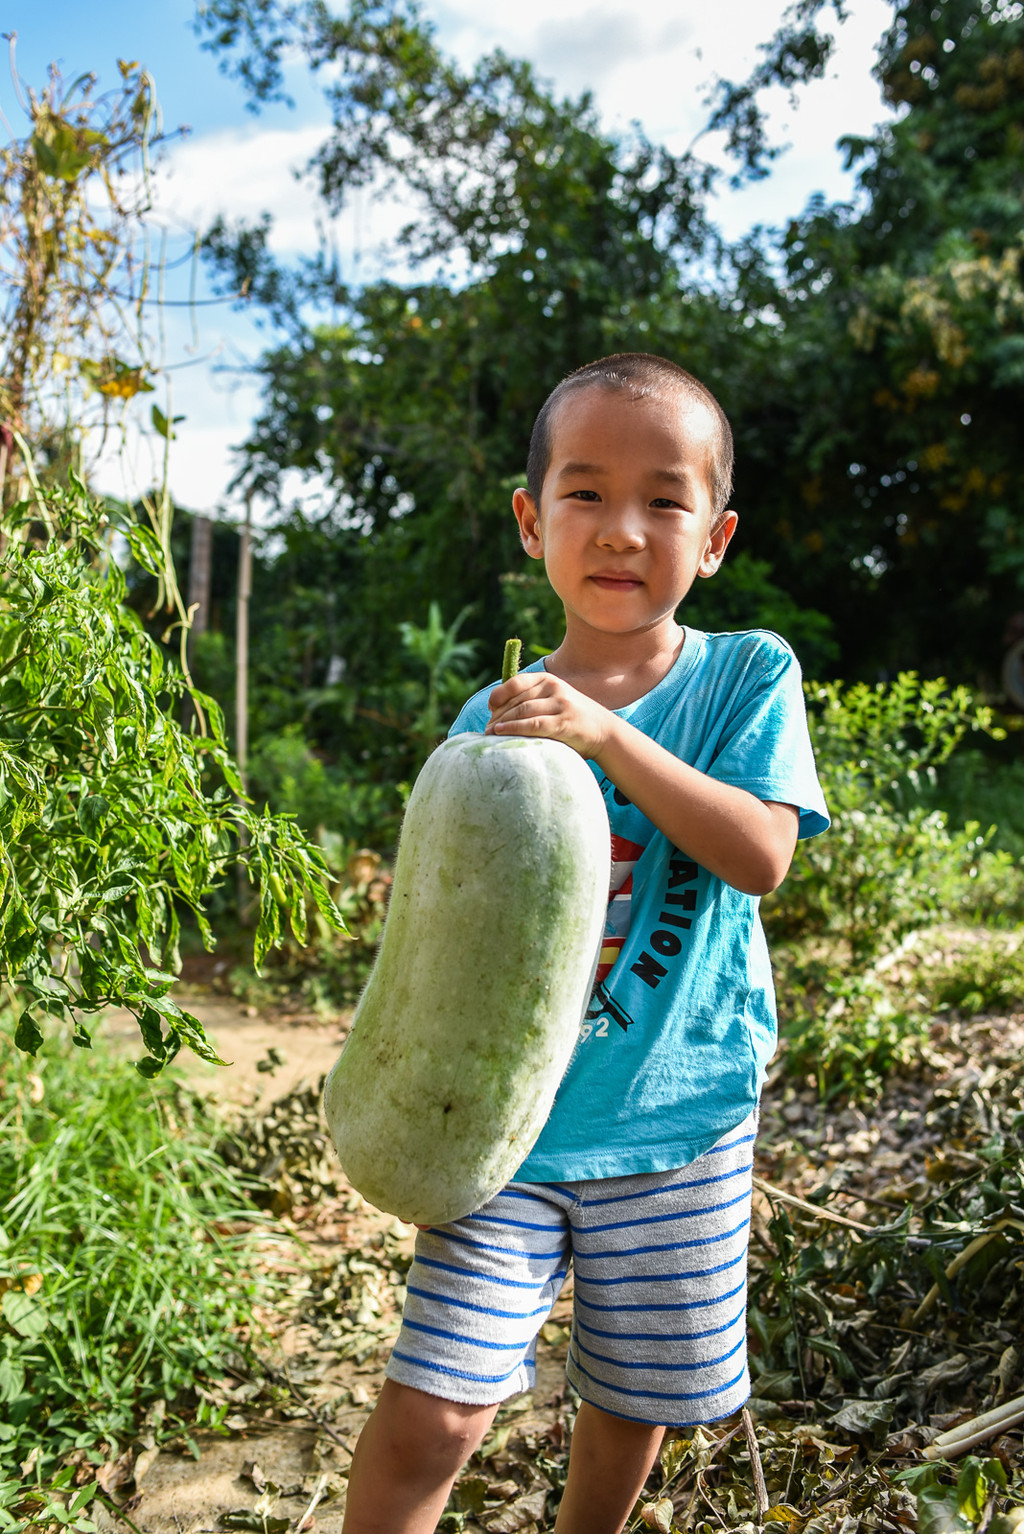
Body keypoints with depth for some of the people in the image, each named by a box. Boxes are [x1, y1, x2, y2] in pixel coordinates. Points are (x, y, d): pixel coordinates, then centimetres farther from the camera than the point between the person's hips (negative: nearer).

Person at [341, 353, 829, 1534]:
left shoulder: (748, 675, -5)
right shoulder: (491, 720, -3)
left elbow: (761, 855, -19)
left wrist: (609, 736, -28)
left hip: (677, 1119, 0)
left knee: (632, 1408, 18)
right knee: (428, 1416, -6)